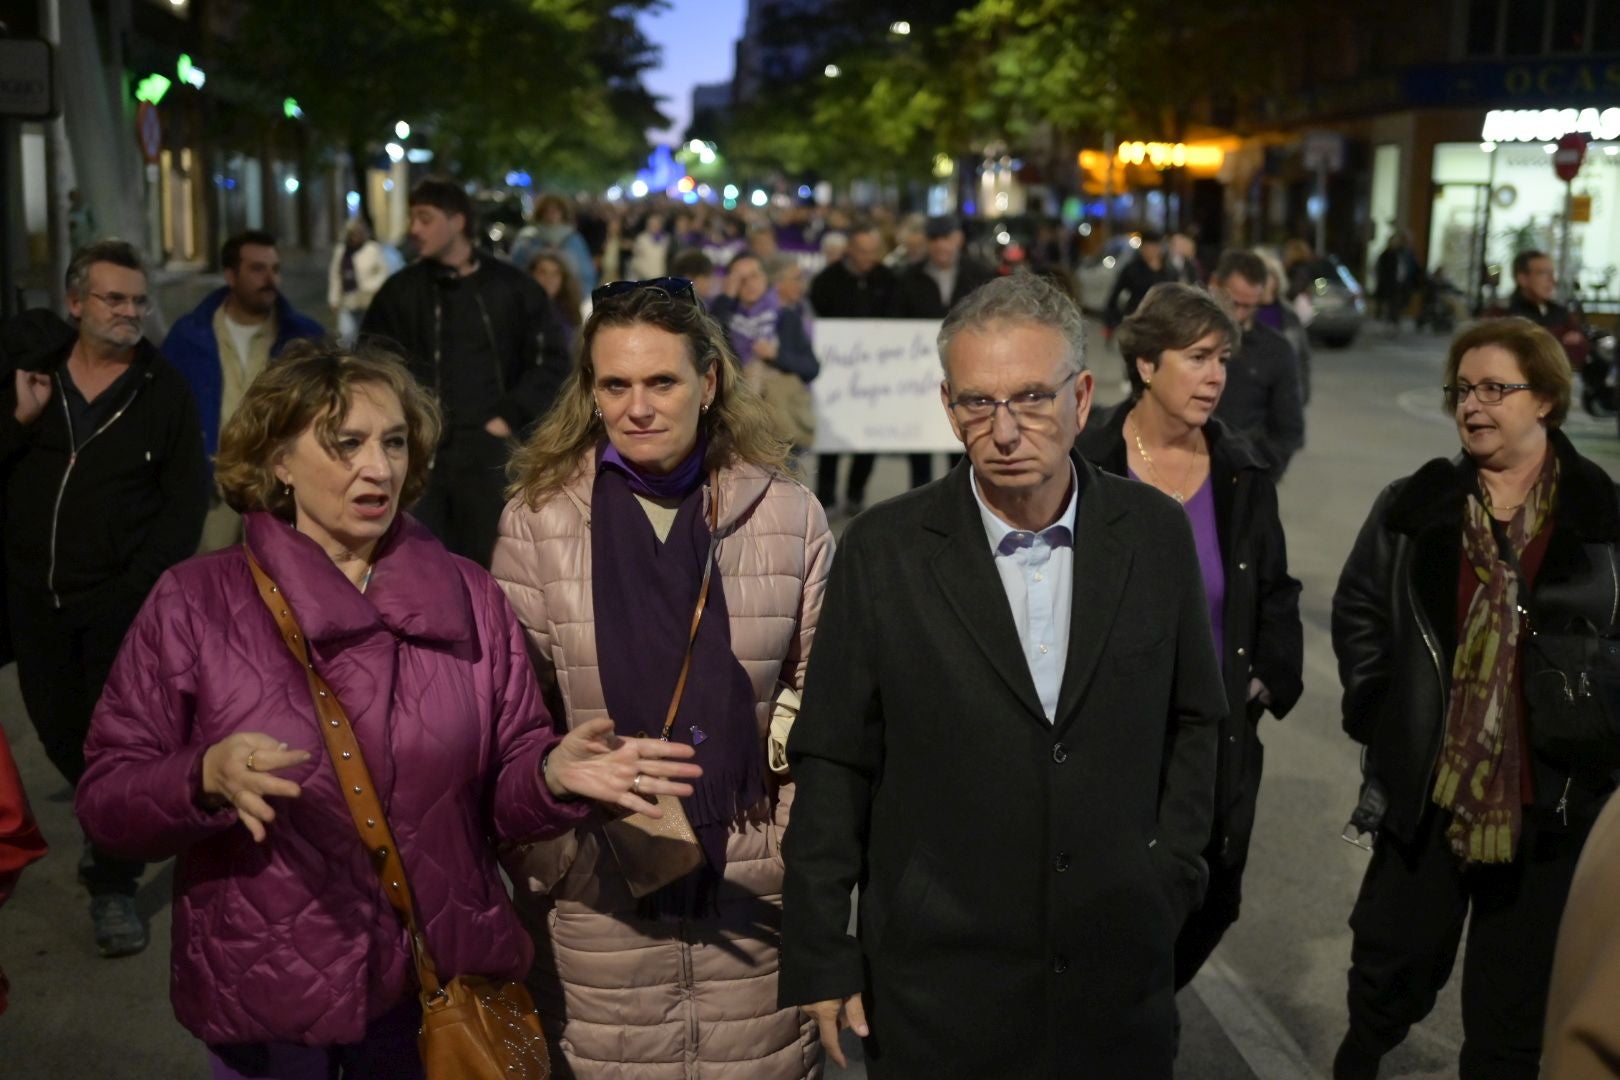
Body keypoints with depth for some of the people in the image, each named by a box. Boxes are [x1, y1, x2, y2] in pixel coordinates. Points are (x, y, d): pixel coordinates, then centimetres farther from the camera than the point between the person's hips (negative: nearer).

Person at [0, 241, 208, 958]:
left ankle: (113, 886, 12)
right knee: (60, 733, 14)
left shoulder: (164, 391, -3)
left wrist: (143, 582, -11)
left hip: (121, 599, -3)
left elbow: (187, 500, -2)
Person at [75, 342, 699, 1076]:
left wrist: (554, 774, -20)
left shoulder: (467, 596, 1)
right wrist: (208, 778, -27)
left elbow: (499, 793, 2)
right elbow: (104, 799, -8)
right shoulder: (195, 601, -5)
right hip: (264, 998, -2)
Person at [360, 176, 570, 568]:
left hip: (489, 452, -1)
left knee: (489, 562, 6)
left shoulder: (511, 286, 3)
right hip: (418, 453, 1)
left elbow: (551, 357, 4)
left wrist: (512, 418, -3)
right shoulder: (401, 290, 7)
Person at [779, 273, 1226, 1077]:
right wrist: (820, 960, -4)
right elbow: (833, 761, -6)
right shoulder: (884, 550, -10)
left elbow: (1192, 719, 9)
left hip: (1120, 973, 2)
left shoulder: (1157, 534, -3)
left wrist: (1173, 868, 1)